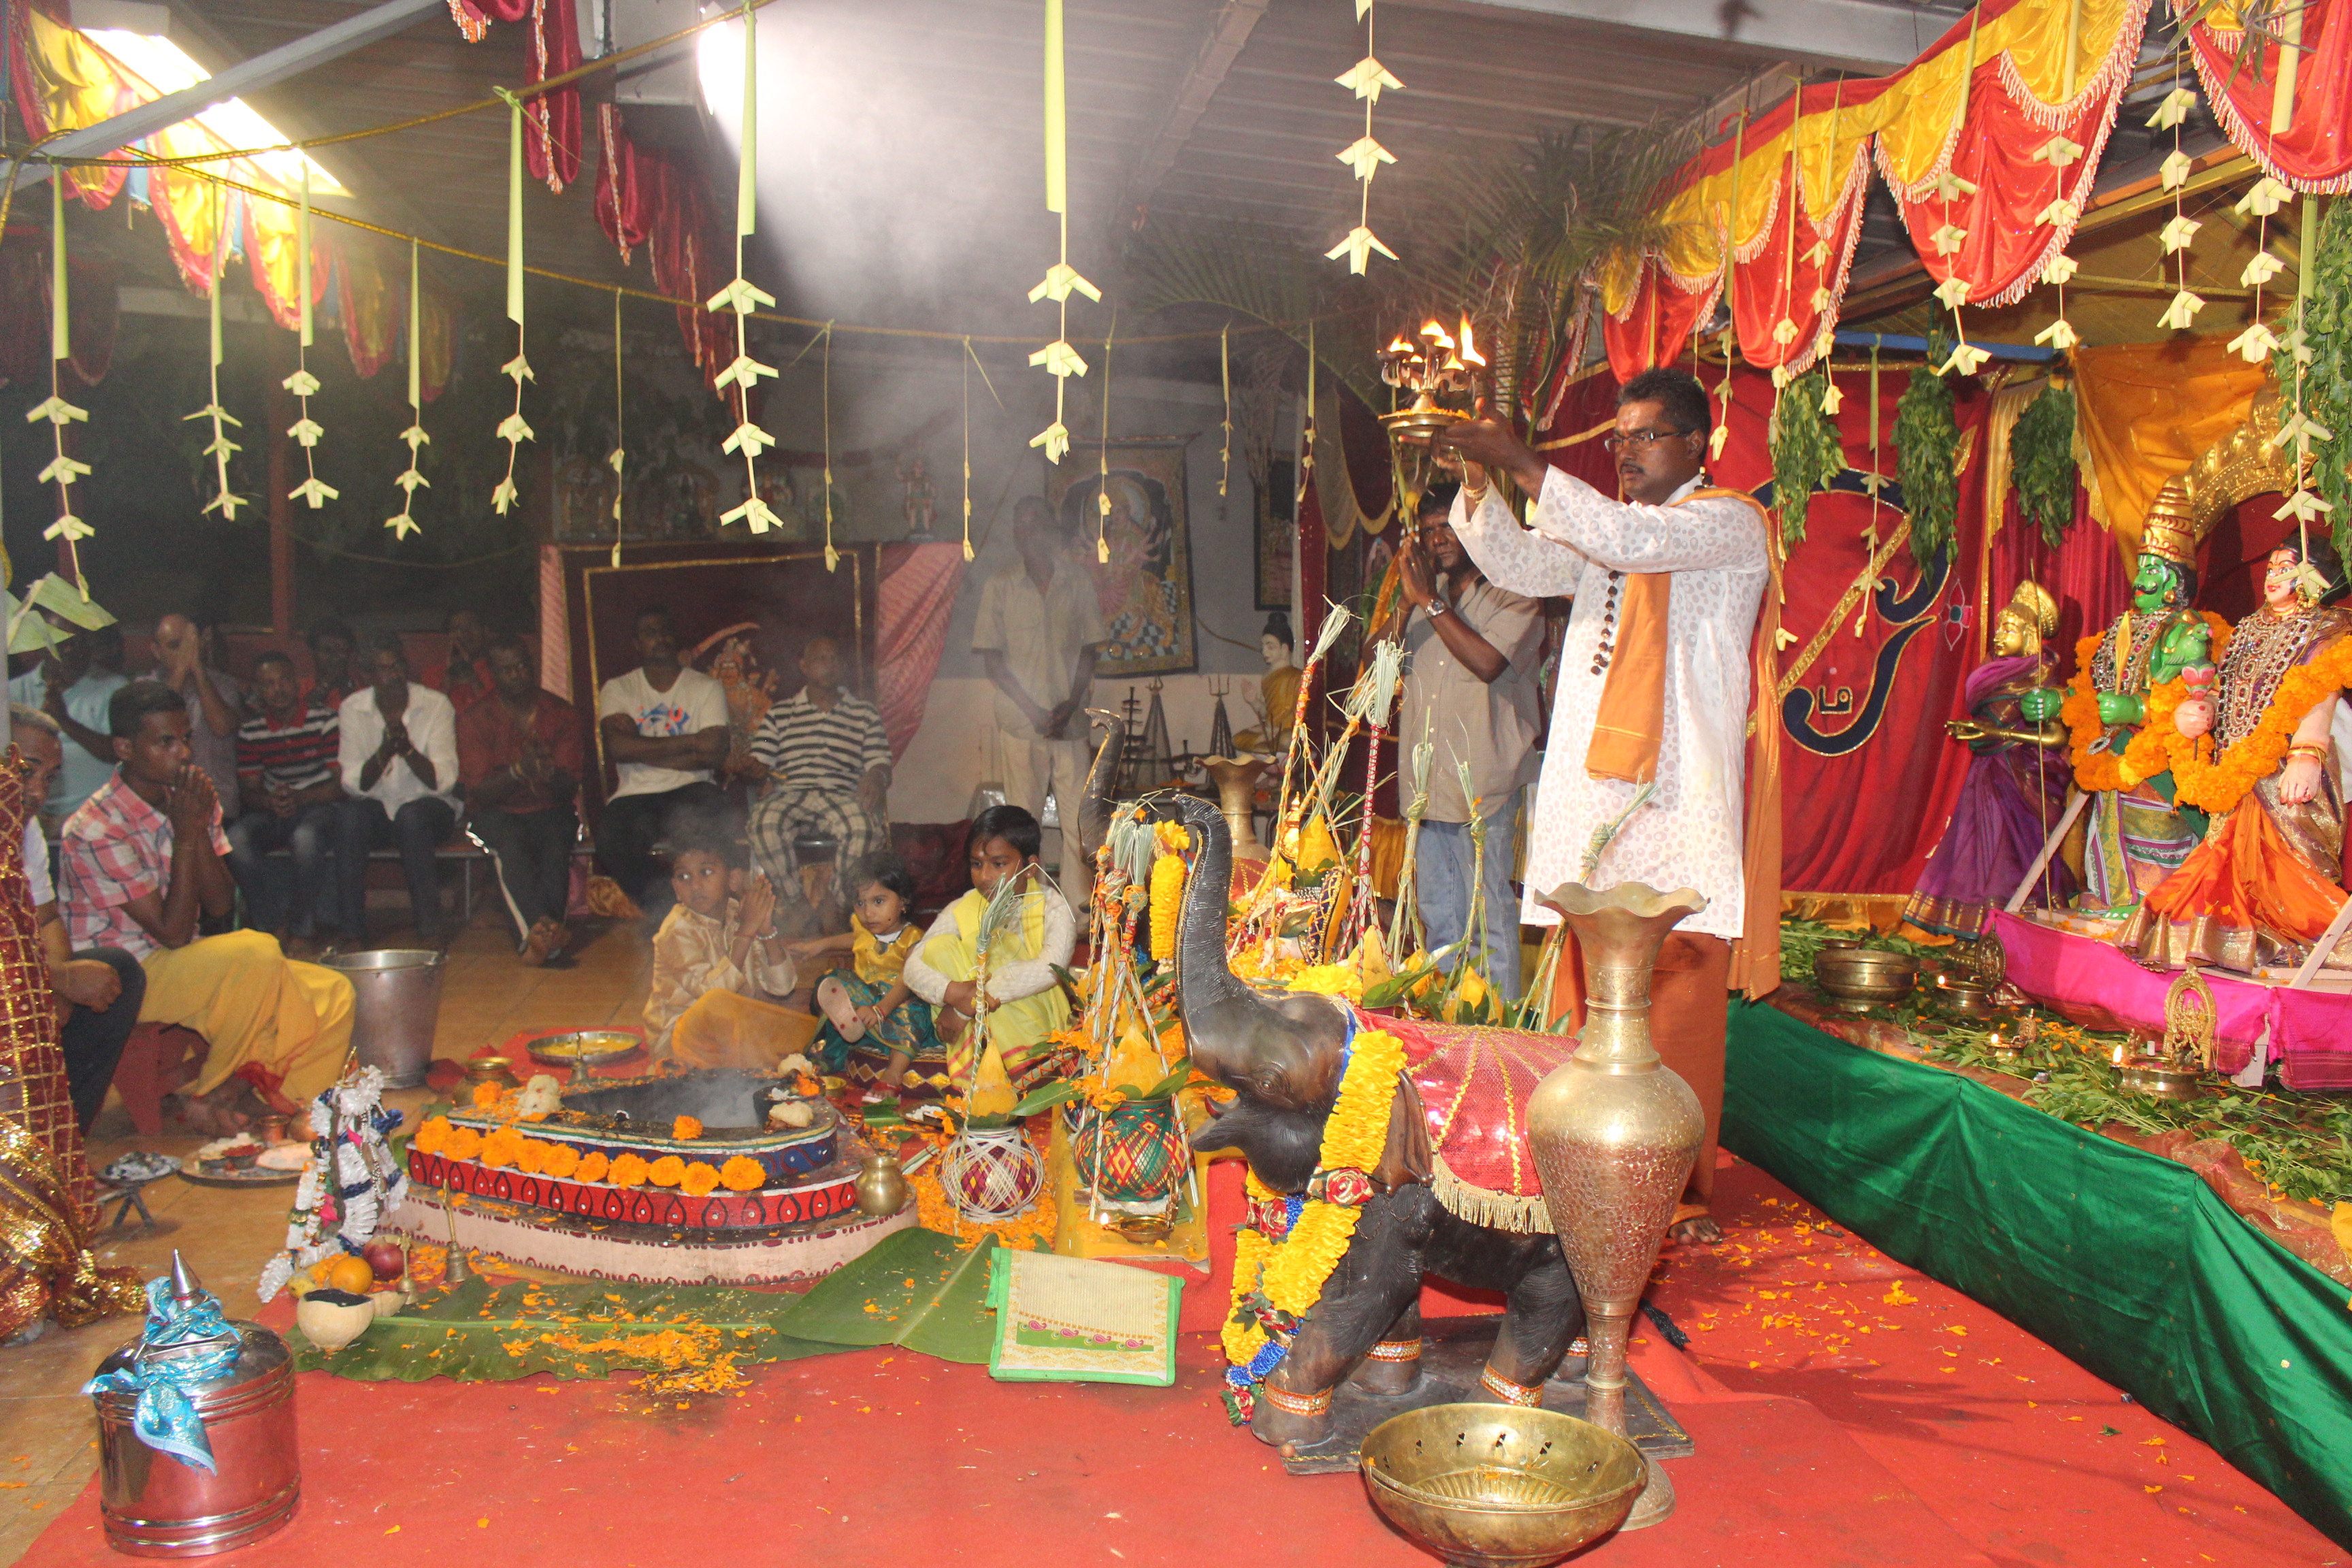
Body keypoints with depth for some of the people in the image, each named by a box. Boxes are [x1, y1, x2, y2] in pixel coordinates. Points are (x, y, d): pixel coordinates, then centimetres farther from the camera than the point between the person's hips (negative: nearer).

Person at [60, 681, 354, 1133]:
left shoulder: (189, 800, 4)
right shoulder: (96, 830, -19)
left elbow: (219, 905, -1)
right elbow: (172, 933, -20)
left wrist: (200, 828, -14)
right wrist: (185, 836, -21)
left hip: (184, 962, 7)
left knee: (334, 994, -11)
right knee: (257, 952, -33)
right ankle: (208, 1092, -13)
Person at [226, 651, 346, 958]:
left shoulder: (326, 721, -5)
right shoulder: (250, 732, 5)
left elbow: (343, 784, -8)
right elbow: (249, 790, 6)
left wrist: (299, 798, -24)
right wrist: (271, 802, -19)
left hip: (320, 806, -4)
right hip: (273, 812, 4)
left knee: (306, 838, -38)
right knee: (235, 838, -28)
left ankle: (304, 930, -19)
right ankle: (274, 925, -15)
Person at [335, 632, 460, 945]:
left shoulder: (436, 705, -6)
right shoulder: (353, 708, -1)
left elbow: (444, 781, -14)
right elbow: (353, 784, -9)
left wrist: (407, 749, -30)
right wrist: (384, 752, -28)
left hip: (427, 806, -2)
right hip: (377, 808, 2)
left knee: (412, 816, -34)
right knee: (350, 817, -30)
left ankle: (429, 928, -29)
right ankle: (352, 930, -25)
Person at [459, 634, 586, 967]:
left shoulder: (562, 713, 5)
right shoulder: (475, 720, 1)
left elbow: (571, 786, -2)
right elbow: (480, 790, -8)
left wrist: (550, 774, -26)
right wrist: (518, 771, -28)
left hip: (549, 810, 1)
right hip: (496, 812, -1)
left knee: (556, 845, -33)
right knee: (511, 844, -35)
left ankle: (534, 936, -42)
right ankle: (548, 931, -53)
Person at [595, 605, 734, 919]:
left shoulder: (707, 687, 10)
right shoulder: (617, 689, 12)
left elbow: (714, 752, -6)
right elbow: (618, 746, -8)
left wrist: (642, 749, -6)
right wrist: (687, 743, -7)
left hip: (689, 790, -1)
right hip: (634, 797, 1)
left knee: (711, 806, -36)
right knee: (611, 835, -33)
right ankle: (658, 912, -12)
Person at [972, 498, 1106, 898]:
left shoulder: (1078, 582, 9)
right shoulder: (999, 587, 5)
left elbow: (1090, 650, 10)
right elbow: (992, 659, 2)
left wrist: (1071, 704, -5)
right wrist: (1034, 711, -8)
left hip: (1070, 720, 2)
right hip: (1021, 722, -1)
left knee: (1079, 819, -1)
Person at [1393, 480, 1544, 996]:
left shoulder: (1513, 602, -2)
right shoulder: (1427, 599, 18)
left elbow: (1488, 662, -20)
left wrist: (1431, 601, -13)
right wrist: (1407, 600, -2)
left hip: (1482, 784, -6)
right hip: (1428, 781, 7)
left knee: (1490, 918, -4)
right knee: (1437, 914, 14)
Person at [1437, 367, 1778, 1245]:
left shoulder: (1731, 523, -1)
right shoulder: (1601, 529, 22)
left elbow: (1628, 540, -18)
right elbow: (1518, 568, 12)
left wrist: (1520, 463, -19)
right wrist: (1478, 483, -3)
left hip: (1678, 799, -6)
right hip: (1592, 789, 7)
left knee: (1677, 998, -3)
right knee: (1590, 989, 8)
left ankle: (1679, 1188, 7)